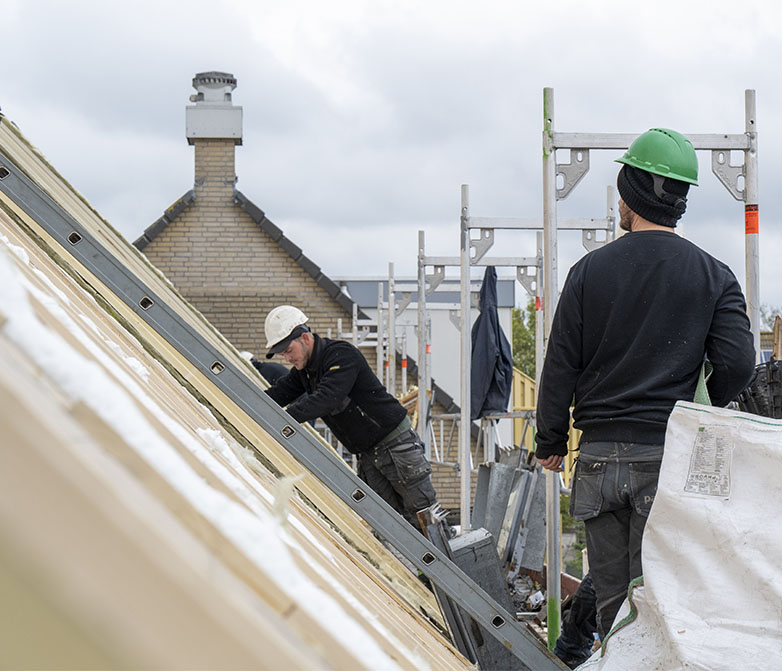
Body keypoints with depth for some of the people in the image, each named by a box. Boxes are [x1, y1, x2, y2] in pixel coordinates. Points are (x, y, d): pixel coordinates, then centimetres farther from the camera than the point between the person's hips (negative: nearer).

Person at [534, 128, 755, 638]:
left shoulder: (590, 271, 1)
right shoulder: (714, 277, -1)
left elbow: (560, 367, 3)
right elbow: (738, 364, -7)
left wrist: (551, 442, 13)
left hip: (599, 454, 1)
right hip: (667, 457, -1)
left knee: (609, 593, 11)